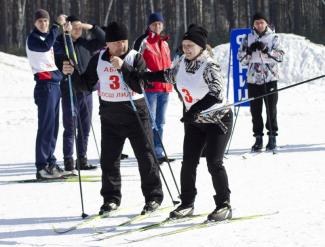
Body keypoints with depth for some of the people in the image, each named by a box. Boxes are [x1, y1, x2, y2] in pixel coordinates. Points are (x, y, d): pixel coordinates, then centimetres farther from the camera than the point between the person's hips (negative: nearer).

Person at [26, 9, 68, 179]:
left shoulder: (47, 36, 21)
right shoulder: (33, 38, -5)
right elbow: (46, 46, -26)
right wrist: (57, 25, -24)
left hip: (54, 84, 9)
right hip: (45, 84, -9)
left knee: (53, 127, 10)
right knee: (46, 126, -12)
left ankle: (50, 163, 15)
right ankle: (42, 167, -14)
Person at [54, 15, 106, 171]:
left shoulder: (85, 44, 11)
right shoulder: (60, 43, -2)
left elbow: (103, 40, 11)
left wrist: (91, 28, 1)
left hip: (87, 91, 5)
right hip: (70, 92, -5)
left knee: (85, 128, 9)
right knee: (70, 128, -3)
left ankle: (82, 159, 16)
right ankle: (68, 160, 1)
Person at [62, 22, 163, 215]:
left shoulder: (136, 58, -7)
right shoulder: (99, 59, 3)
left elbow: (141, 85, -19)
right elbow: (87, 84, 10)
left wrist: (123, 67, -28)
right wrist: (73, 73, -7)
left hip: (136, 115, -3)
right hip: (110, 117, 3)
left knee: (146, 157, 0)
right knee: (109, 159, 5)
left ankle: (154, 197, 10)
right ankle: (111, 198, 16)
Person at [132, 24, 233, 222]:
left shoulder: (209, 67, -23)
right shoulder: (183, 62, -1)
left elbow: (217, 94, -33)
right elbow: (169, 75, 19)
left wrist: (195, 110, -41)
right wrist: (142, 76, 13)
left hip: (218, 120, -7)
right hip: (194, 122, 7)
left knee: (214, 163, -13)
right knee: (188, 162, 1)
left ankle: (224, 205, -3)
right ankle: (187, 203, 11)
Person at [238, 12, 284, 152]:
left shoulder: (273, 38, 4)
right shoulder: (248, 38, 10)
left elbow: (280, 56, -7)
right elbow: (241, 58, 6)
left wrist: (266, 50, -20)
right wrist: (249, 50, -12)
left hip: (270, 78, -2)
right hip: (253, 79, 2)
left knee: (271, 109, -1)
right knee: (255, 110, 2)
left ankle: (272, 137, 8)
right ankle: (258, 138, 9)